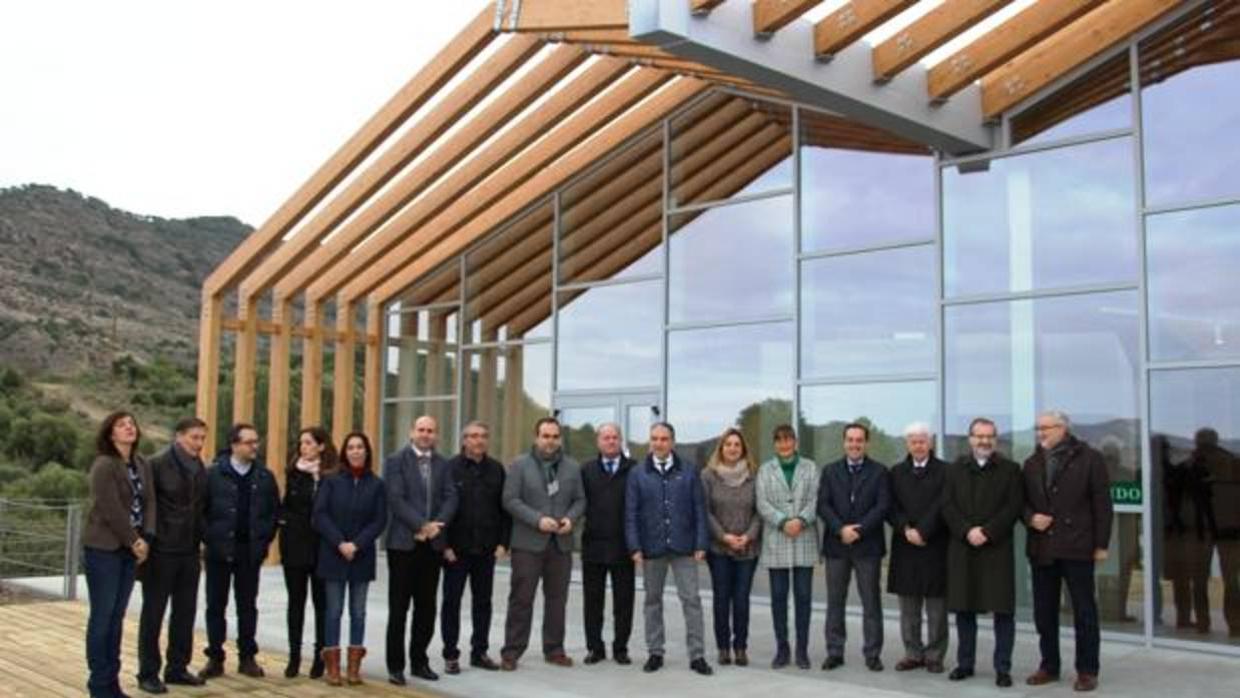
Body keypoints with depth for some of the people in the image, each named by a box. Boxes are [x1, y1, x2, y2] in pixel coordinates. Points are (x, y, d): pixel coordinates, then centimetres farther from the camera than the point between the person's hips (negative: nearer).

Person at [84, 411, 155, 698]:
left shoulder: (142, 465, 10)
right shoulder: (104, 465, -11)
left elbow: (149, 502, 6)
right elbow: (111, 510, -16)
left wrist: (146, 539, -6)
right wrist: (134, 541, -11)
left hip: (129, 550, 7)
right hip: (104, 549, -6)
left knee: (117, 617, 10)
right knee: (102, 616, -1)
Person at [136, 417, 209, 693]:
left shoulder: (200, 469, 9)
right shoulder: (158, 465, -10)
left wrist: (202, 537, 9)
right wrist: (148, 540, -13)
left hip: (189, 551, 6)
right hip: (161, 551, -6)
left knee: (185, 611, 10)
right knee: (153, 612, 4)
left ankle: (177, 668, 21)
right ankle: (148, 673, 13)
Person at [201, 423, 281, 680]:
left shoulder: (265, 476, 3)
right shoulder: (214, 474, -6)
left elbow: (275, 511, 9)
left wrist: (264, 539, 2)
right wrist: (210, 538, -6)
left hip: (251, 551, 2)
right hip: (220, 550, -2)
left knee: (247, 606, 9)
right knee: (216, 605, 6)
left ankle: (247, 657, 17)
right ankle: (215, 658, 15)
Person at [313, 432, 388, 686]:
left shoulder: (377, 485, 2)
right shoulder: (331, 481, 0)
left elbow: (380, 520, -2)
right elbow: (320, 515, -5)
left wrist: (357, 544, -13)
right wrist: (340, 543, -14)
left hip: (362, 557, 1)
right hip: (333, 555, -1)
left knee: (358, 612, 5)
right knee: (334, 610, 1)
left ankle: (354, 665, 12)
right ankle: (332, 665, 8)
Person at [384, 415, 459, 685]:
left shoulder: (443, 464, 11)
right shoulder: (395, 461, -2)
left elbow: (450, 498, 2)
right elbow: (396, 499, -11)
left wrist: (436, 525, -14)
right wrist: (421, 526, -17)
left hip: (433, 543, 4)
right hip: (404, 542, -4)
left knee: (426, 606, 9)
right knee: (399, 607, 2)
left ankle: (419, 661, 19)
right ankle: (395, 665, 11)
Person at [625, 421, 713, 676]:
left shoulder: (688, 471, 4)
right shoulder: (638, 474, 4)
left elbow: (700, 509, 3)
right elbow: (631, 513, 2)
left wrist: (701, 544, -4)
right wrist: (635, 547, -5)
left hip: (683, 547, -1)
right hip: (652, 547, 1)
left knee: (691, 599, -2)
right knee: (653, 600, 9)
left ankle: (697, 655, 4)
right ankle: (655, 653, 20)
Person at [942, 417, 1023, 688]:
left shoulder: (1010, 469, 4)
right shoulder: (956, 469, 11)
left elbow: (1014, 506, -5)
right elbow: (948, 506, 2)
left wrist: (987, 531, -14)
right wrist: (967, 531, -13)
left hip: (997, 549, -2)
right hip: (962, 548, 2)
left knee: (1003, 610, -2)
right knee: (963, 608, 7)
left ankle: (1003, 668, 6)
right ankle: (965, 663, 18)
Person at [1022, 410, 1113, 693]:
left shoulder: (1089, 458, -2)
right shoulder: (1031, 463, 13)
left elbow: (1101, 504, -4)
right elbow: (1023, 500, 16)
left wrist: (1101, 544, -7)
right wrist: (1030, 517, -6)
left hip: (1077, 547, -5)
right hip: (1041, 547, 5)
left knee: (1084, 611, 2)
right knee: (1044, 611, 9)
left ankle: (1087, 670, 10)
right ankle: (1049, 665, 19)